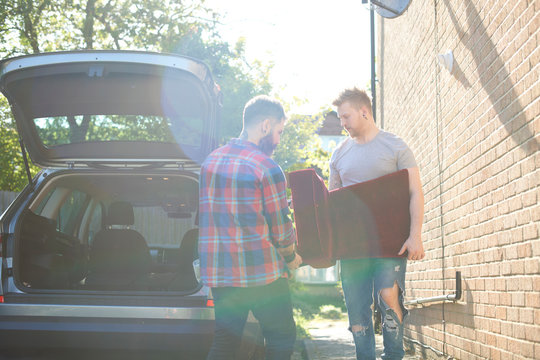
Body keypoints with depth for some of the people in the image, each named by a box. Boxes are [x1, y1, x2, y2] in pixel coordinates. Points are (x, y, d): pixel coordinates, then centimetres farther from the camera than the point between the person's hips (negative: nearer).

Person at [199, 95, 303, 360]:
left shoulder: (210, 161, 10)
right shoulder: (267, 169, -12)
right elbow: (280, 227, -7)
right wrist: (291, 257, 11)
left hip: (217, 269, 7)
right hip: (261, 272, -6)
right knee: (281, 338, 8)